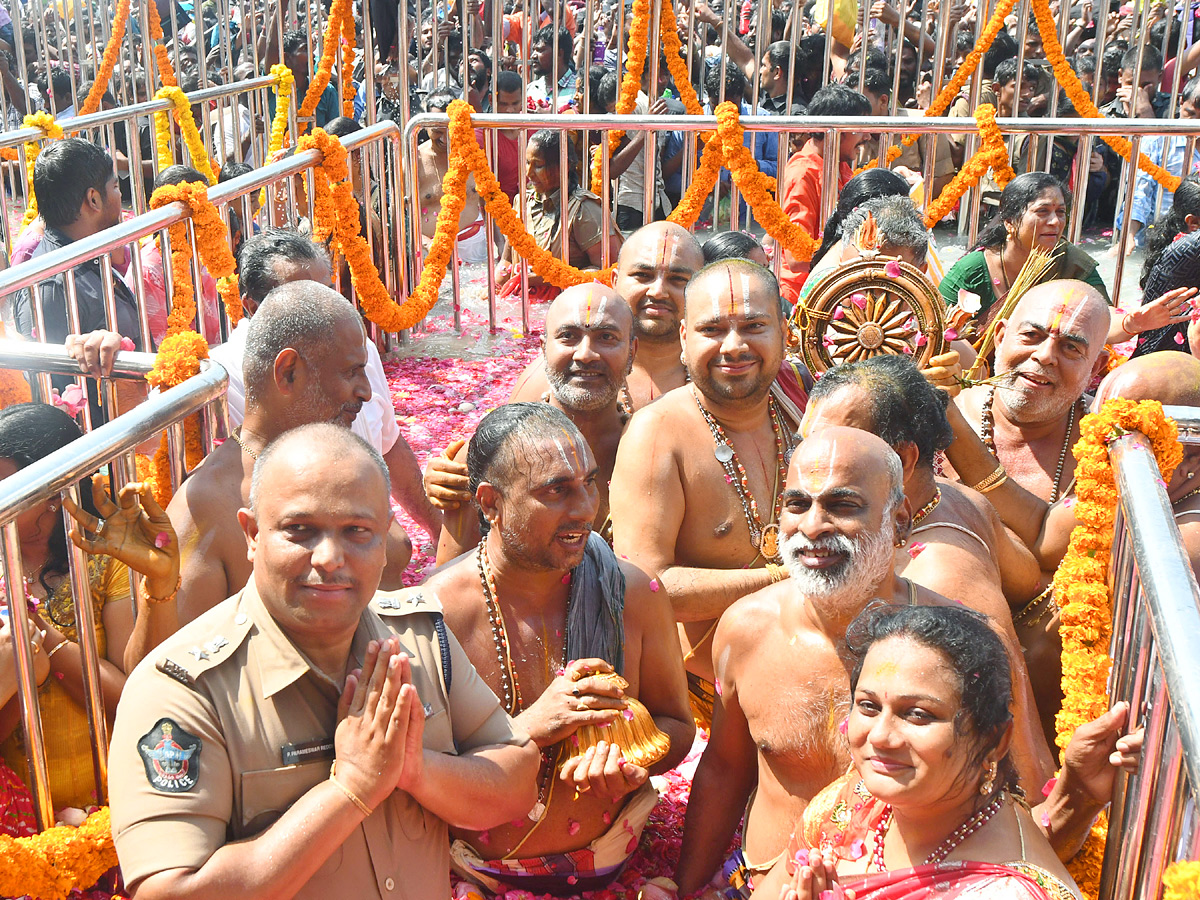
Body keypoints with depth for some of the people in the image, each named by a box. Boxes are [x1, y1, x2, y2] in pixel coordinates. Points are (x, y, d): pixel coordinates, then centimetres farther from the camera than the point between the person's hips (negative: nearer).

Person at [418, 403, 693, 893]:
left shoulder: (631, 592, -7)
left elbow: (676, 725, 5)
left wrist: (631, 764, -16)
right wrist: (529, 728, -23)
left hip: (610, 862, 3)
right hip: (484, 878, -3)